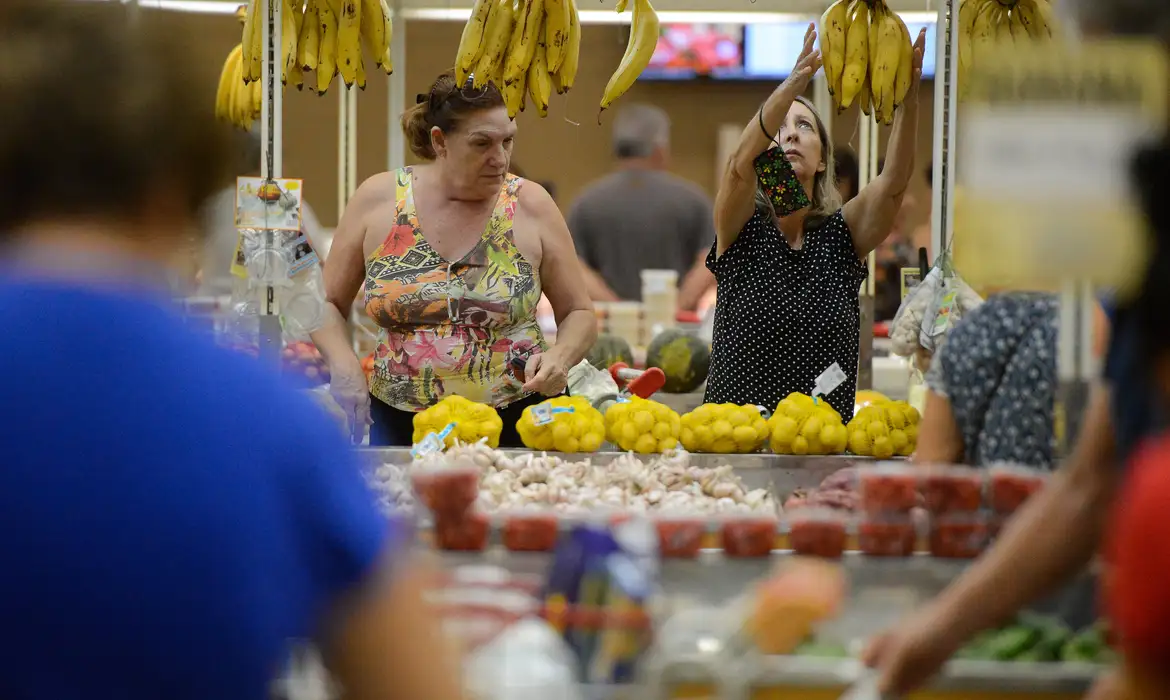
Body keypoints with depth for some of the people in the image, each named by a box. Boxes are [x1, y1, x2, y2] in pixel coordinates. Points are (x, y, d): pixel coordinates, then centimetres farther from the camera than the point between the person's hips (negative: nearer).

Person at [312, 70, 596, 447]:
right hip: (400, 426, 1)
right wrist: (343, 361, -10)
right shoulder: (378, 200, 0)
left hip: (517, 425, -1)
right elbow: (329, 303, 9)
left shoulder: (529, 205, -1)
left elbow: (579, 314, 6)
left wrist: (561, 356, -14)